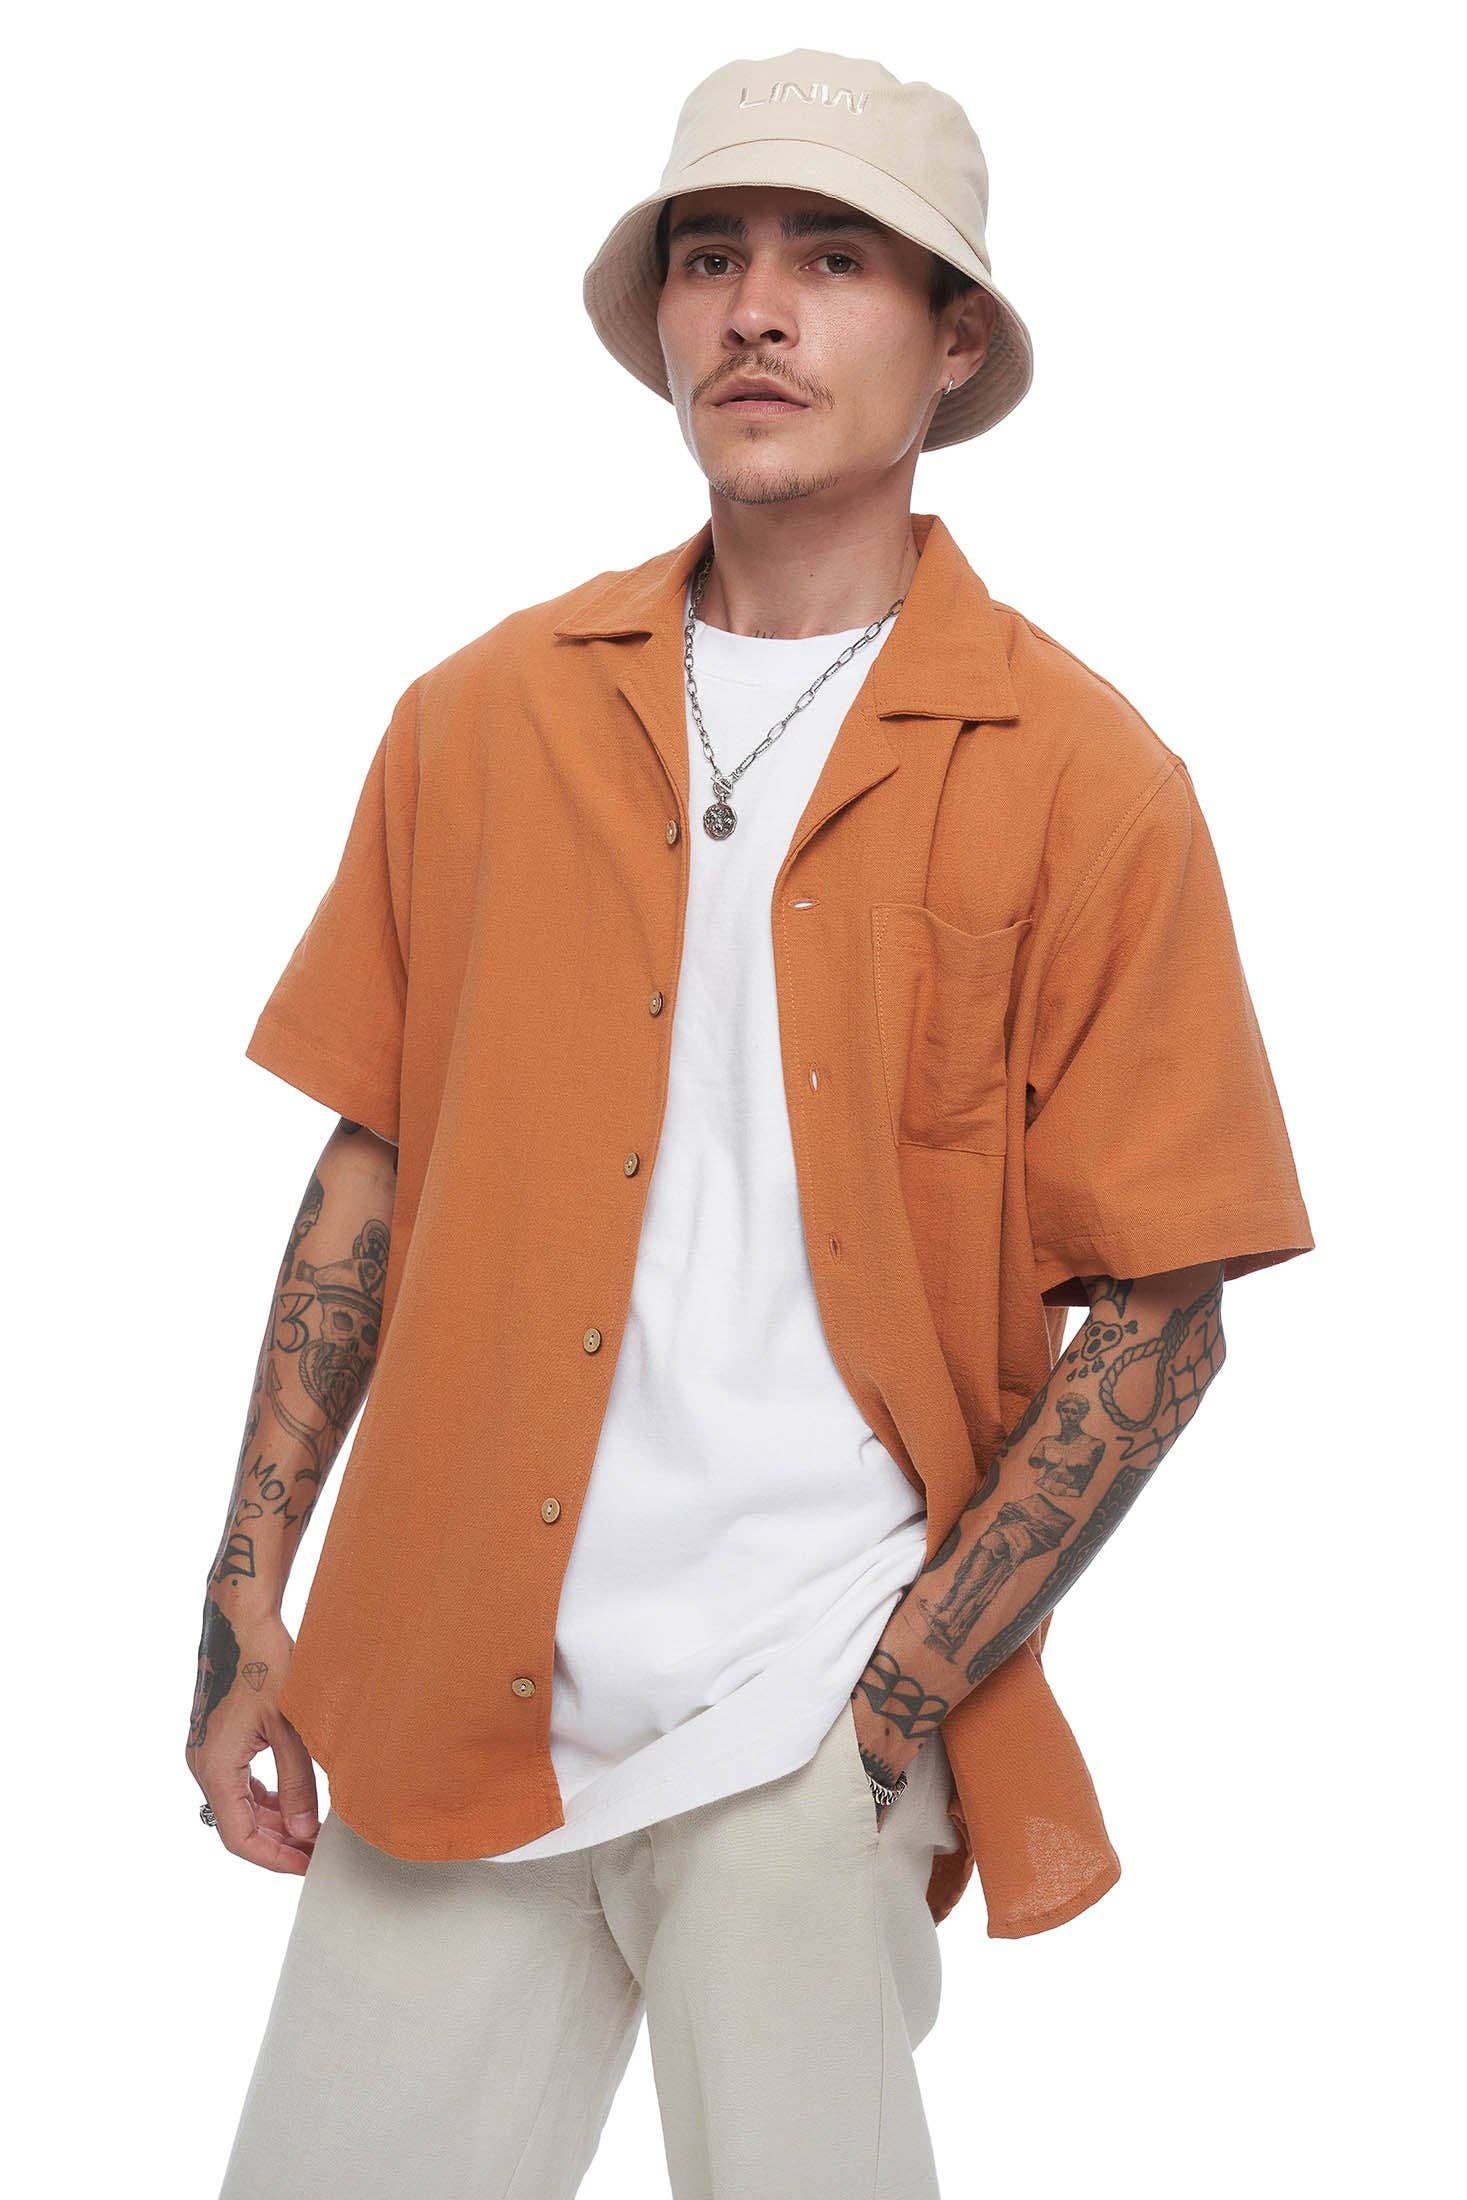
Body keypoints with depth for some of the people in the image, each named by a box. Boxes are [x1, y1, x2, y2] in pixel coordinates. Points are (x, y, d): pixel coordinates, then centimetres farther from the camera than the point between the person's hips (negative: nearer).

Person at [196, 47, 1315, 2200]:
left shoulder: (1085, 785, -4)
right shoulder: (483, 717, 4)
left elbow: (1159, 1311, -3)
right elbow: (376, 1159, 10)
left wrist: (912, 1690, -9)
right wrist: (248, 1595, 5)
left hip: (815, 1721, -2)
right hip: (443, 1686, 3)